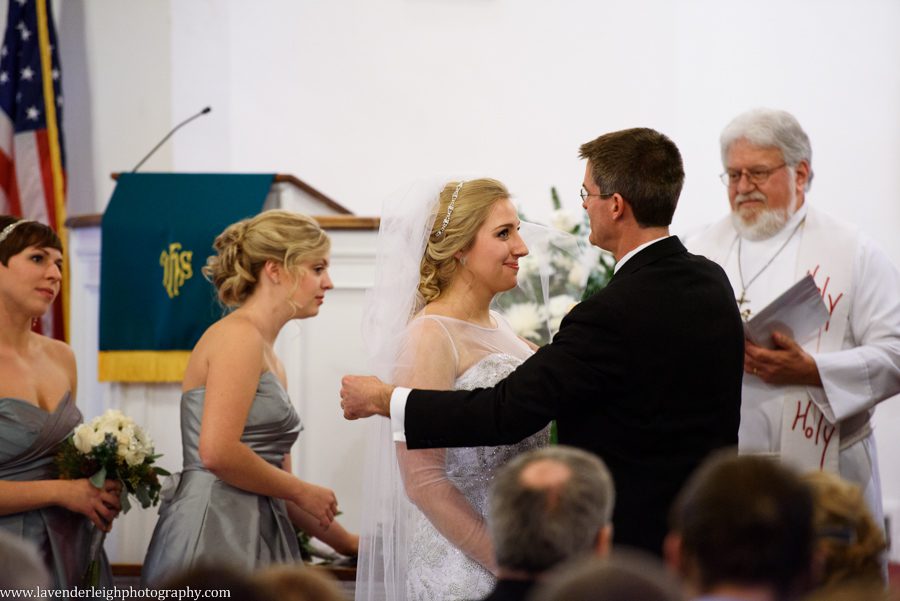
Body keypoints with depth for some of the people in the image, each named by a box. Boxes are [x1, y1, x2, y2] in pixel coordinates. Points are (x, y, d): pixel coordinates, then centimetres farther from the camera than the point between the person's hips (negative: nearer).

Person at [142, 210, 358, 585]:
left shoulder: (269, 359, 19)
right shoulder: (238, 336, -8)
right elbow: (217, 452, -20)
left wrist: (349, 543, 26)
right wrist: (303, 491, -8)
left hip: (252, 538, 9)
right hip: (215, 536, -9)